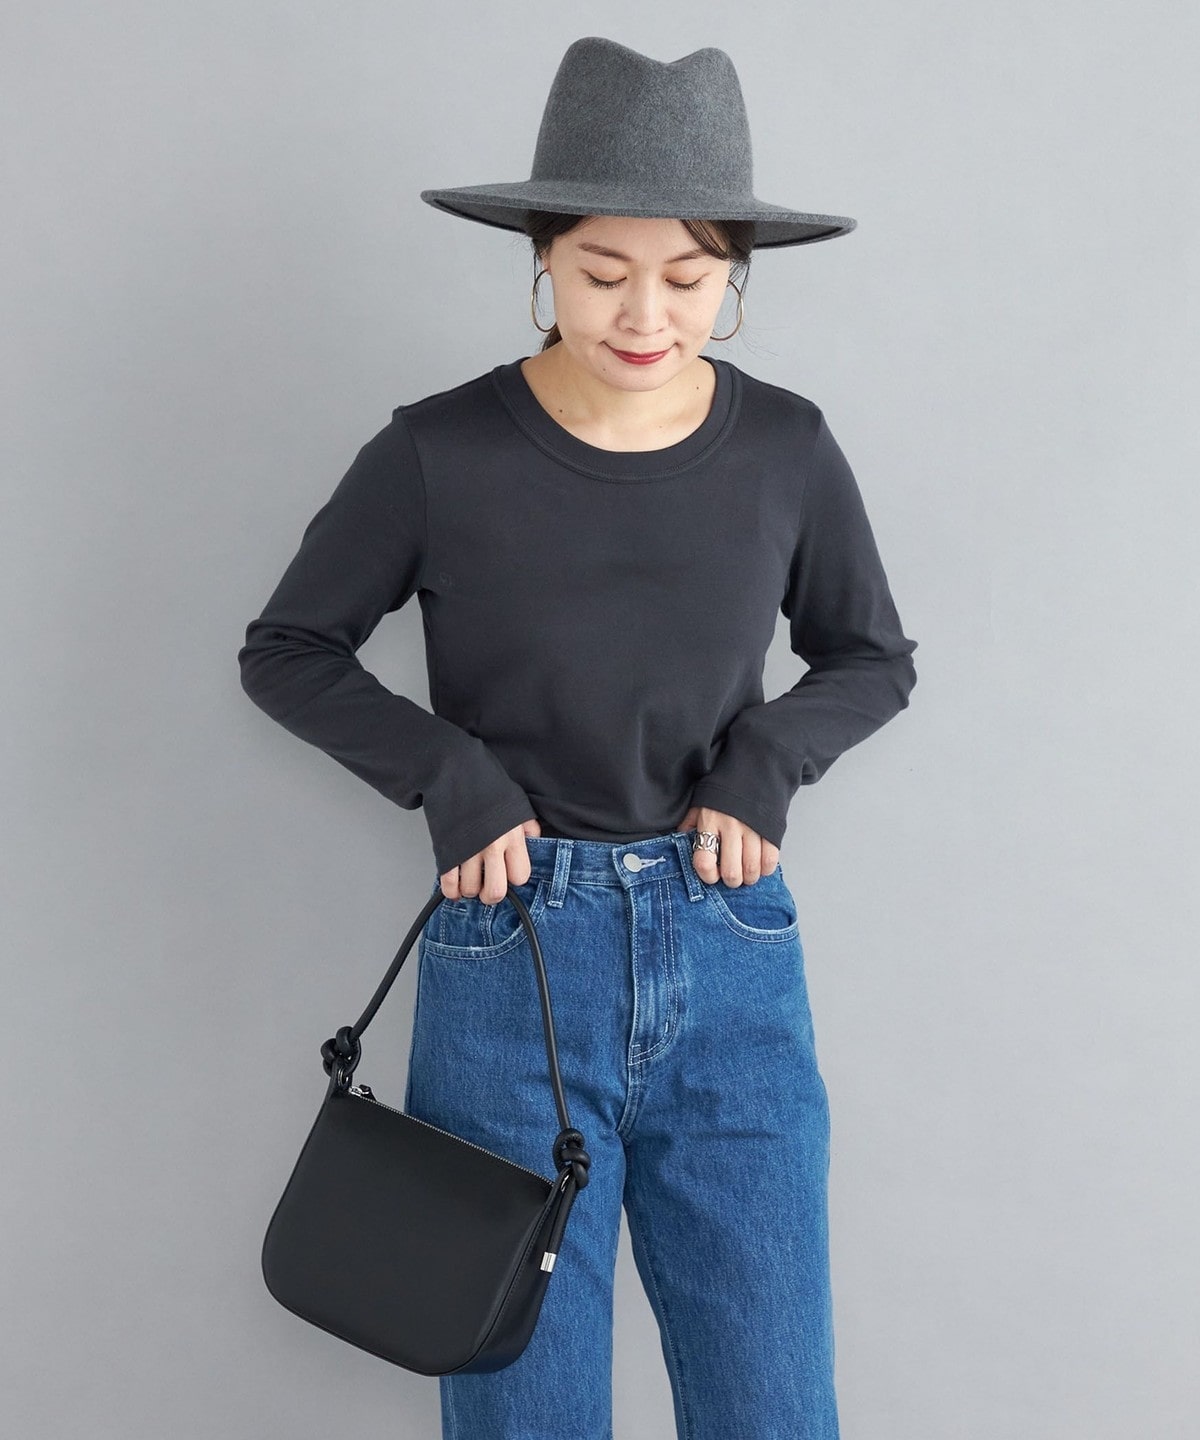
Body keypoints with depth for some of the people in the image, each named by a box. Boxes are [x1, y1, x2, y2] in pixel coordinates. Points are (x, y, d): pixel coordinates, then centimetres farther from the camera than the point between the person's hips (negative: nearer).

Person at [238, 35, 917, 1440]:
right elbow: (285, 650, 3)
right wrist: (449, 778, -11)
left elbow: (873, 660, 12)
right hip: (512, 964, -1)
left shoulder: (785, 450, -3)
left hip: (733, 965, 2)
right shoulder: (439, 455, -9)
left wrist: (767, 760, -7)